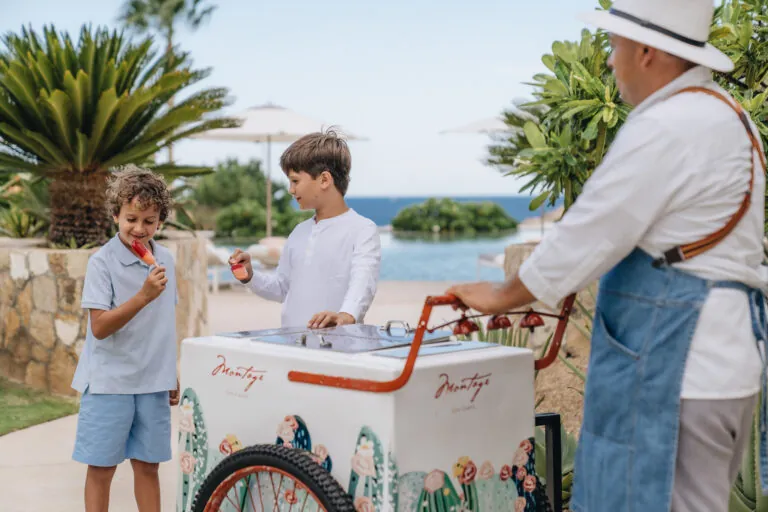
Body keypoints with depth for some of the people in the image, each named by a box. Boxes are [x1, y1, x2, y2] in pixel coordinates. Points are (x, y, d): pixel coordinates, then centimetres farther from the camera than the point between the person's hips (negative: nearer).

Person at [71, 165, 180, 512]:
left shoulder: (165, 260, 5)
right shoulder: (102, 262, -11)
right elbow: (99, 327, -17)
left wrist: (172, 375, 19)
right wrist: (144, 296, -27)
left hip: (153, 381, 4)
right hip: (110, 380, -4)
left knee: (147, 465, 10)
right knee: (101, 467, 2)